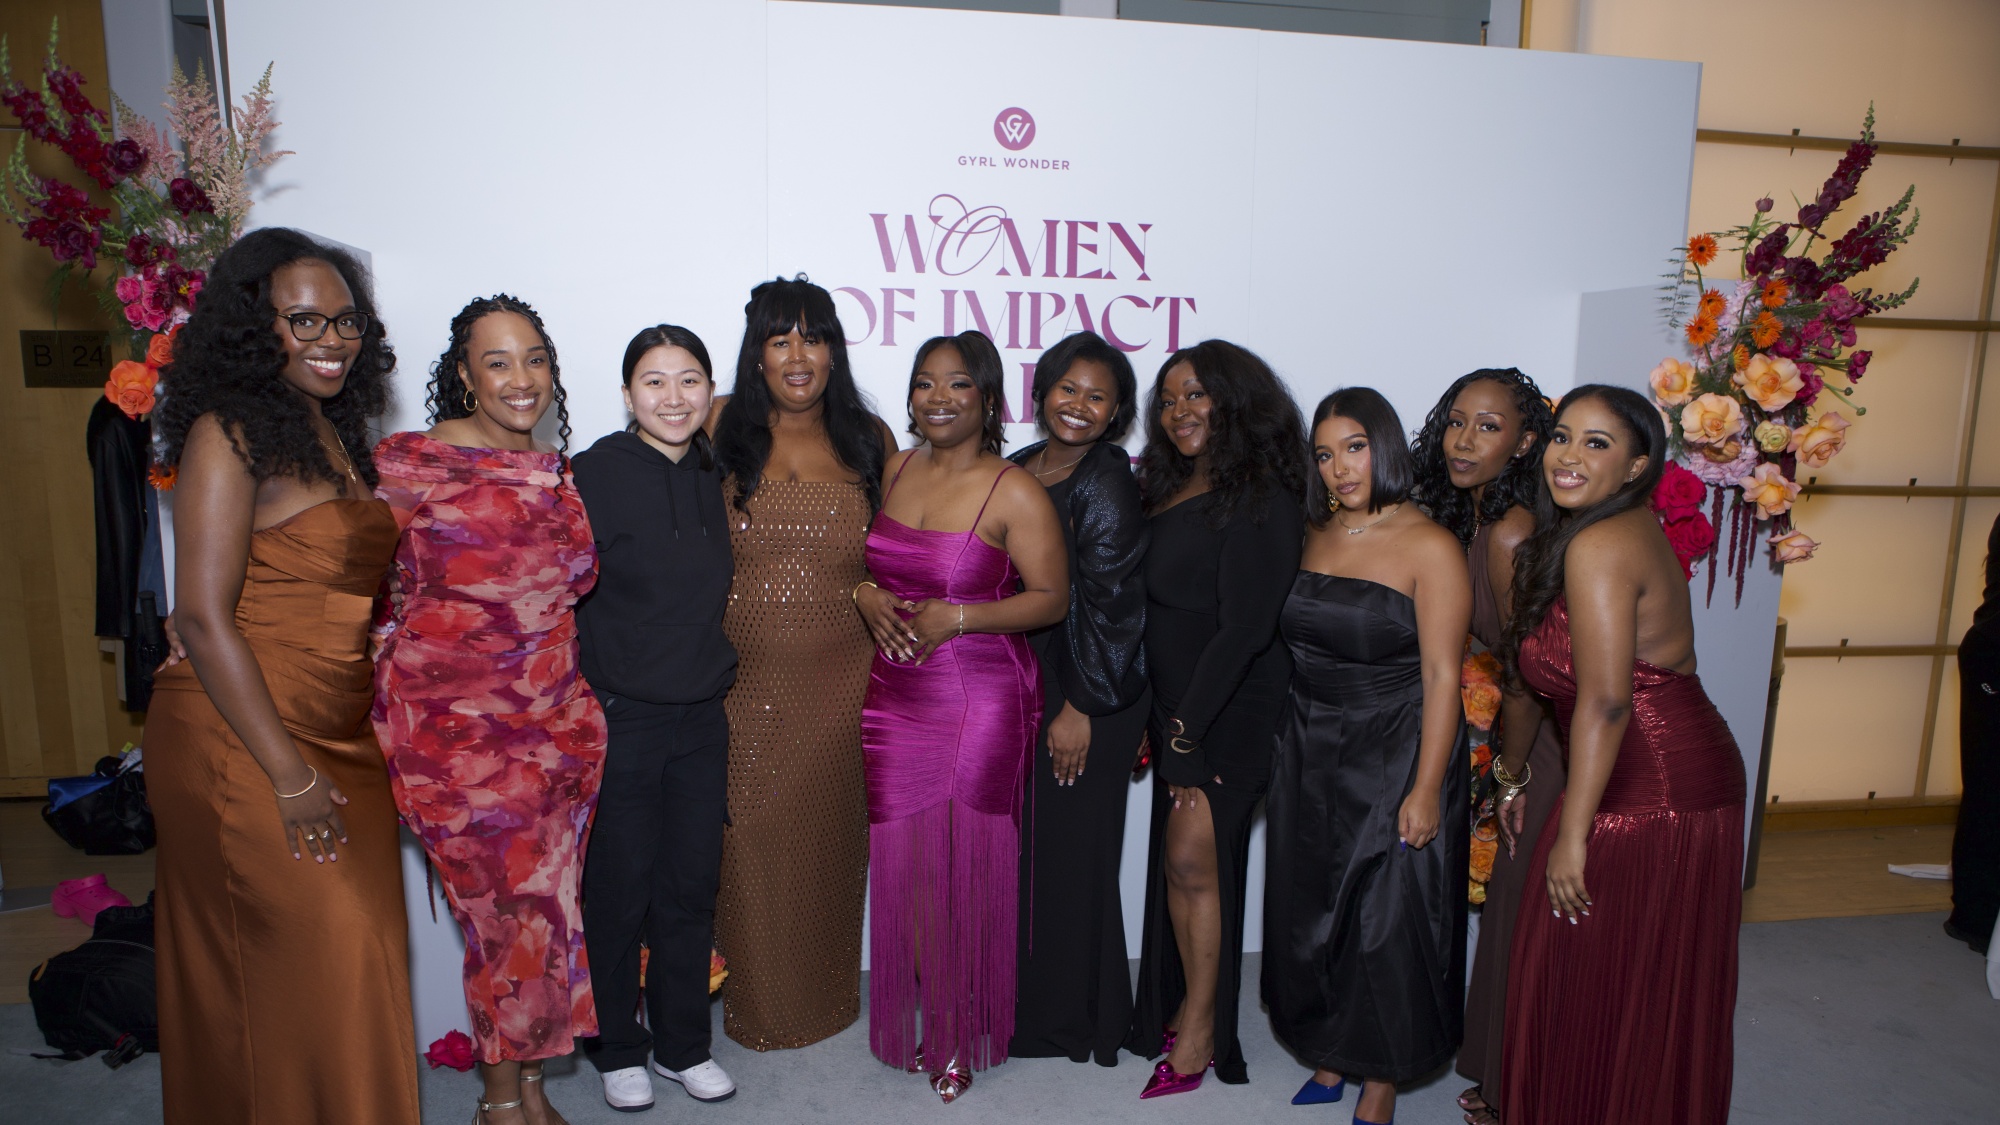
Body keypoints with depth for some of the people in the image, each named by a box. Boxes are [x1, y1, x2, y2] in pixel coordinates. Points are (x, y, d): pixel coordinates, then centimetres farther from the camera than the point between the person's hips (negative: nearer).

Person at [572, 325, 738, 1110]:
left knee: (691, 889, 13)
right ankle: (617, 1050, 30)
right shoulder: (597, 472, -12)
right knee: (619, 892, 9)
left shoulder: (714, 474, 5)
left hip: (701, 719, 5)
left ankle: (682, 1044, 31)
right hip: (619, 720, -5)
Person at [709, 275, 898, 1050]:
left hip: (839, 680, 1)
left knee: (829, 835, 12)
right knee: (748, 837, 6)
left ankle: (827, 997, 34)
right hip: (743, 675, -1)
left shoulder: (869, 439, 4)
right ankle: (755, 999, 29)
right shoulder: (721, 428, -1)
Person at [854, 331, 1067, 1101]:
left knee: (967, 867, 4)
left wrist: (957, 617, -18)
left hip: (980, 704, -5)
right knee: (904, 863, 9)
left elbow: (1052, 598, -8)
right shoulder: (891, 471, 8)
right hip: (893, 699, 5)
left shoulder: (1014, 493, -9)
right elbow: (860, 559, 18)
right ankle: (920, 1019, 30)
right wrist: (866, 596, -4)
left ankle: (962, 1034, 25)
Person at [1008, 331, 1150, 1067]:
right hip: (1020, 682, 7)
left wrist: (1082, 708, -16)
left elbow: (1110, 603, -16)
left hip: (1090, 695, -7)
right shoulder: (1017, 470, 11)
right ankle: (1019, 998, 31)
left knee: (1069, 851, 4)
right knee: (1018, 842, 12)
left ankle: (1068, 1019, 22)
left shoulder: (1108, 483, -12)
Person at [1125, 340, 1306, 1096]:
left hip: (1233, 707, -7)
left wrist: (1189, 728, -15)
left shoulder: (1261, 500, -13)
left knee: (1192, 856, -10)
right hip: (1175, 705, 7)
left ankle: (1197, 1032, 6)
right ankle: (1181, 1010, 23)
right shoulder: (1169, 490, 12)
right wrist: (1165, 723, 8)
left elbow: (1245, 627, -17)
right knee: (1178, 858, 10)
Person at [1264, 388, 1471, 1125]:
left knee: (1385, 922, 5)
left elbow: (1441, 675, -15)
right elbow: (1298, 645, 9)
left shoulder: (1430, 547, -13)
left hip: (1392, 760, -6)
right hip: (1310, 758, 6)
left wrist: (1426, 789, -18)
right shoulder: (1314, 536, 5)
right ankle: (1327, 1064, 34)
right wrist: (1287, 743, 6)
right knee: (1311, 915, 14)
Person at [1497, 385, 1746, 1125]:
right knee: (1659, 995, 21)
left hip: (1646, 801, -9)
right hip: (1694, 789, 9)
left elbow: (1605, 701, -23)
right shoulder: (1637, 531, 11)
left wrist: (1573, 835, -19)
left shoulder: (1596, 545, -19)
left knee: (1596, 989, 6)